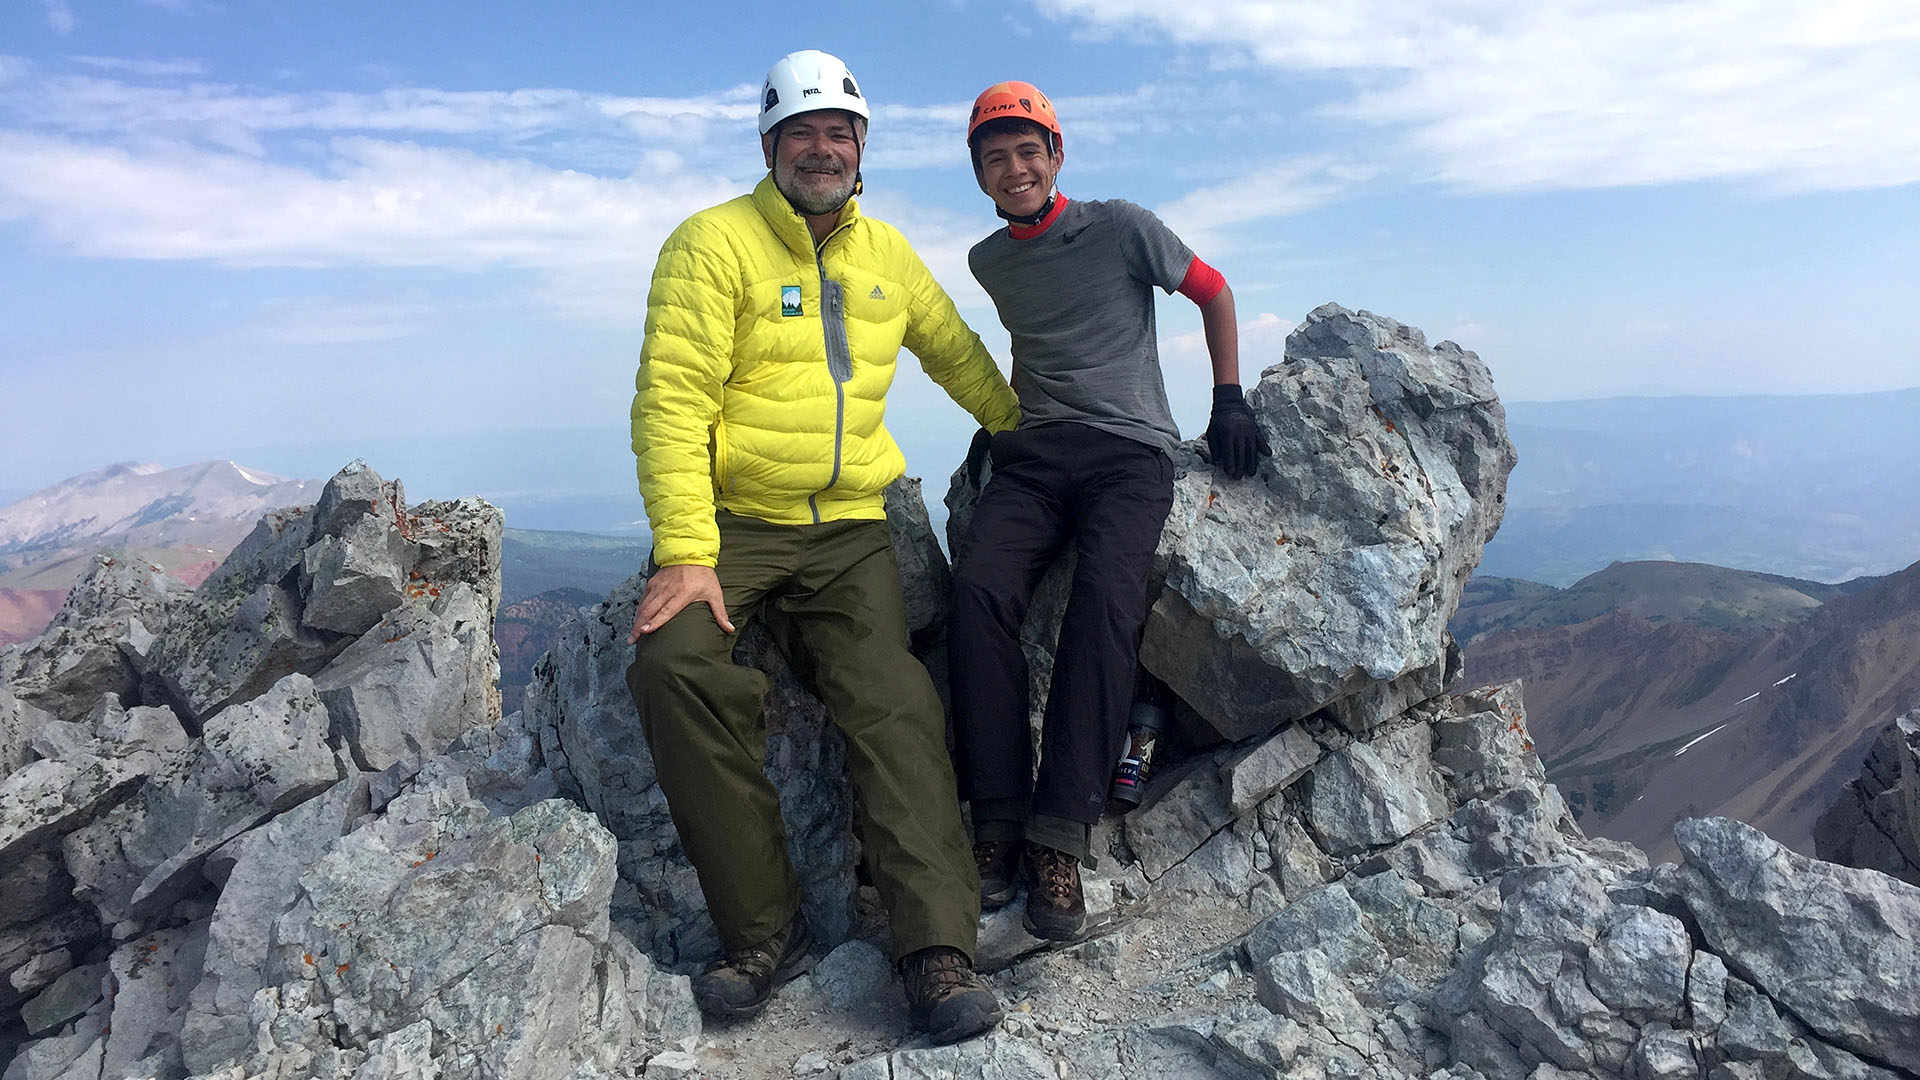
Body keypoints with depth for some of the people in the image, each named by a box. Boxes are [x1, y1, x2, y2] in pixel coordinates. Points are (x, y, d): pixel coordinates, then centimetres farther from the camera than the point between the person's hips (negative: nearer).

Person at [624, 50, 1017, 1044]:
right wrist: (686, 554, -21)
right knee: (676, 665, -28)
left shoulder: (885, 253, 13)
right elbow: (671, 400, -12)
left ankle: (937, 950, -15)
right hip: (731, 520, -3)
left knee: (894, 705, -17)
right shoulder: (714, 242, -3)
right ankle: (764, 929, -14)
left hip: (849, 531, 3)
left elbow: (956, 354, 28)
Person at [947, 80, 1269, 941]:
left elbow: (1213, 291, 12)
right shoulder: (989, 261, 18)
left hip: (1129, 450, -3)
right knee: (977, 588, -27)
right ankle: (998, 824, -24)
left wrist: (1228, 400, 5)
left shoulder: (1121, 228, 3)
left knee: (1106, 601, -32)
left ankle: (1059, 839, -29)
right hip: (1032, 452, 4)